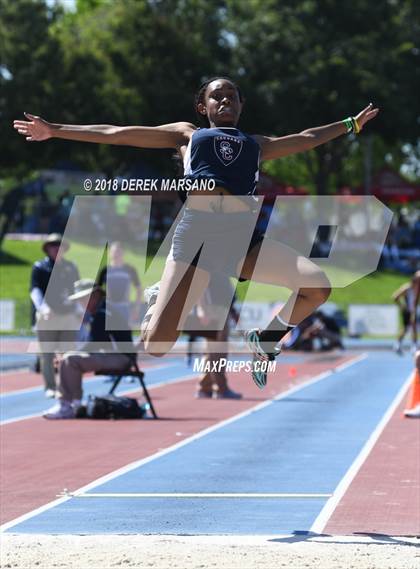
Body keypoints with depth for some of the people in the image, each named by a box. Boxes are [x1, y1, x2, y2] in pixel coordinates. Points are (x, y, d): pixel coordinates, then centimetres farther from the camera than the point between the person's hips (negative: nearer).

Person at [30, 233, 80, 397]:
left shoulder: (71, 267, 15)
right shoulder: (39, 267, 2)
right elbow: (35, 289, -10)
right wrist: (41, 306, -28)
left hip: (68, 315, 3)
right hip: (46, 316, -3)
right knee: (47, 354, -2)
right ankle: (50, 387, 3)